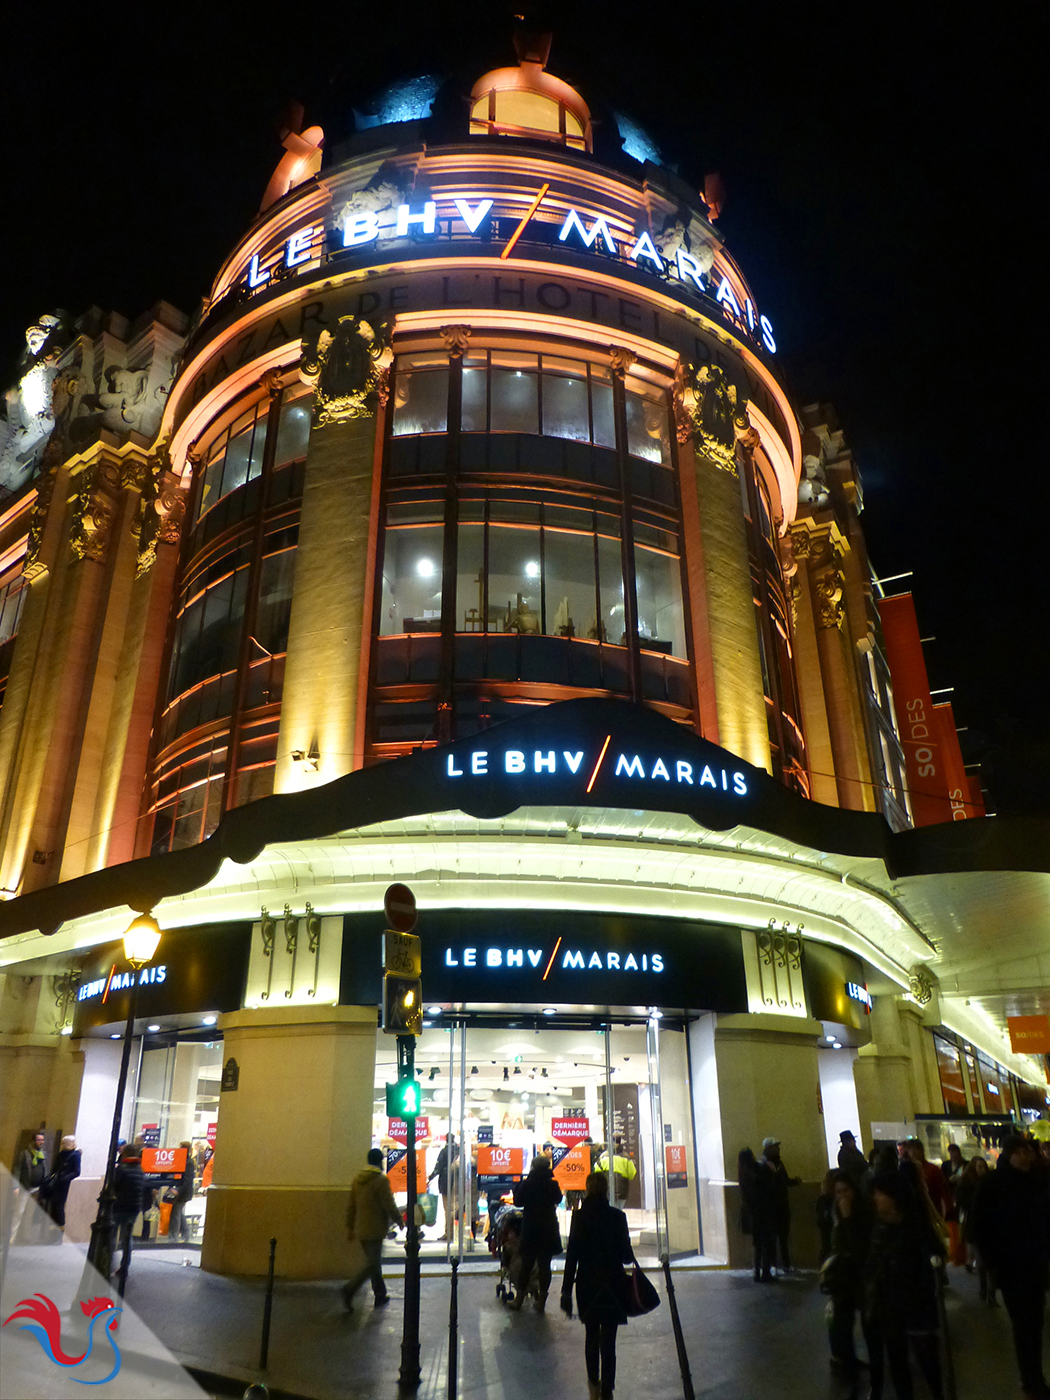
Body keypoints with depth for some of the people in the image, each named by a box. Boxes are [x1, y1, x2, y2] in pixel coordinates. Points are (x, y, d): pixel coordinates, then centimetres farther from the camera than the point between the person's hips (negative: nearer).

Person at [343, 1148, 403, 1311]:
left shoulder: (358, 1178, 7)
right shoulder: (380, 1180, -14)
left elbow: (351, 1205, 11)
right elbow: (389, 1205, -14)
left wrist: (350, 1227, 19)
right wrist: (399, 1221, 1)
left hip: (361, 1229, 7)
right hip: (375, 1229, -7)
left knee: (374, 1261, 16)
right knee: (372, 1263, -3)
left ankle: (380, 1295, 22)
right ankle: (350, 1289, -16)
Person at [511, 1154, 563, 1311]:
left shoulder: (527, 1184, -13)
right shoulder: (553, 1185, -7)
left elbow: (518, 1202, -2)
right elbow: (558, 1199, 12)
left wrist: (518, 1185, 8)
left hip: (530, 1229, -1)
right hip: (548, 1231, 1)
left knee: (526, 1265, 10)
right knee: (545, 1265, 9)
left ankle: (519, 1299, 17)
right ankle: (541, 1300, 11)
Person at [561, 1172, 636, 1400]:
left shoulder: (579, 1217, -9)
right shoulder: (617, 1216, -11)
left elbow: (572, 1255, -8)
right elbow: (627, 1255, -7)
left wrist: (566, 1291, -3)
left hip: (587, 1285, 2)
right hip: (612, 1285, -2)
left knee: (591, 1335, 22)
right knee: (608, 1340, 7)